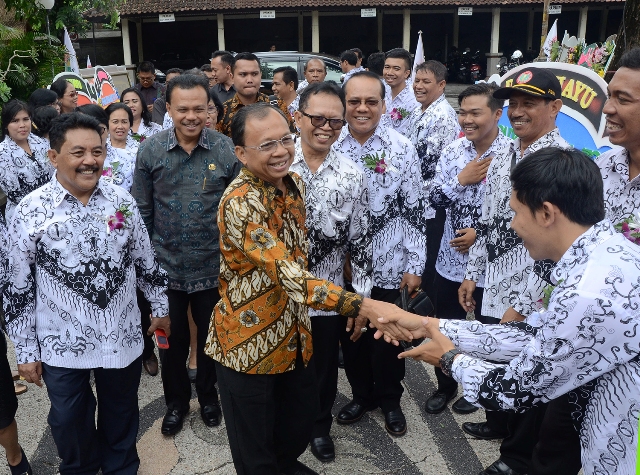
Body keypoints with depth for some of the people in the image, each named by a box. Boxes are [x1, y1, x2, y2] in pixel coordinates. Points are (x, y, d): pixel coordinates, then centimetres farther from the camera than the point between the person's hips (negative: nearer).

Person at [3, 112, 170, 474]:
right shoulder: (31, 210, -11)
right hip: (62, 344, -1)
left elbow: (146, 260, 7)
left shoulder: (122, 200, -4)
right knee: (69, 422, 17)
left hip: (123, 337, 2)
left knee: (122, 415, 19)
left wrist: (161, 307, 12)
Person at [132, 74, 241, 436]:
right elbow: (142, 209, 1)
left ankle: (208, 395, 42)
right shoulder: (151, 150, -6)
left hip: (214, 266, 0)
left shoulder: (226, 150, -9)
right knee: (172, 339, 16)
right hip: (165, 266, 1)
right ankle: (176, 401, 39)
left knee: (211, 337, 17)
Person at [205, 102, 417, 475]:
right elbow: (291, 277, -36)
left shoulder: (294, 183, -1)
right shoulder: (240, 203, -27)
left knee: (302, 420, 24)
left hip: (294, 330, 7)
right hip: (249, 339, -7)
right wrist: (365, 306, -42)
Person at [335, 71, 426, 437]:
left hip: (387, 266, -2)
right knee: (350, 334, 16)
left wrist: (414, 266, -6)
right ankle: (362, 394, 39)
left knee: (387, 338, 11)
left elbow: (416, 211, -5)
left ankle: (390, 400, 35)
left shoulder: (402, 149, -8)